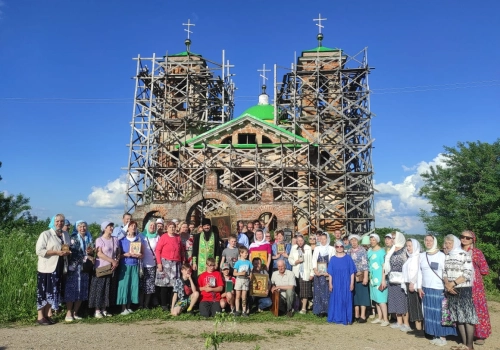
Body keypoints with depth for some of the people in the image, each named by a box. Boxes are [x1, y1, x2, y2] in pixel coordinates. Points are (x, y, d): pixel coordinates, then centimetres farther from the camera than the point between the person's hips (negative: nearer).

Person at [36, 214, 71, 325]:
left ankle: (47, 314, 19)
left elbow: (68, 248, 22)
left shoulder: (66, 235, 11)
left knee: (53, 291, 9)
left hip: (59, 267, 6)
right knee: (43, 292, 0)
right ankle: (40, 317, 7)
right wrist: (56, 252, -20)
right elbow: (39, 250, -14)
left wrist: (67, 252, -2)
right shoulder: (45, 234, -8)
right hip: (46, 268, -6)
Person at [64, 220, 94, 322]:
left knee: (82, 291, 6)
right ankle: (68, 313, 4)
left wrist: (91, 251, -6)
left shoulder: (89, 238, 13)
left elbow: (92, 253, 17)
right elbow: (74, 253, -14)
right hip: (74, 268, -5)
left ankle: (75, 313, 16)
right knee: (72, 290, -4)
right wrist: (86, 257, -14)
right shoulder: (73, 238, -3)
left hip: (85, 268, 5)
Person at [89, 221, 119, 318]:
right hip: (101, 268, -5)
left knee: (109, 289, 8)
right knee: (99, 289, -2)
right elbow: (99, 254, -15)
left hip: (112, 268, 5)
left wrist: (116, 262, -7)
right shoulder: (99, 240, -7)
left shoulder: (115, 240, 9)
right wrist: (112, 261, -16)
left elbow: (118, 253, 11)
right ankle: (97, 310, 4)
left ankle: (104, 309, 17)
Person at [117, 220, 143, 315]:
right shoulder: (122, 240, 2)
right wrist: (125, 255, -16)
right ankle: (123, 308, 0)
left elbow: (142, 254, 8)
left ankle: (128, 306, 13)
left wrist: (137, 255, -12)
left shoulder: (139, 239, 8)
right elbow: (118, 254, 1)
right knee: (124, 285, -6)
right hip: (124, 265, -2)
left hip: (135, 265, 3)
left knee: (133, 285, 2)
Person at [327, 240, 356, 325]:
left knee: (346, 300, 3)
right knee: (336, 300, 6)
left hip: (346, 284, -1)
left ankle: (346, 319, 13)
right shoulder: (333, 259, 3)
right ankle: (336, 318, 17)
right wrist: (330, 284, 0)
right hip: (336, 284, 1)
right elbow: (330, 273, 4)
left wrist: (352, 283, -5)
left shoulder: (348, 258, 0)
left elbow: (352, 272, 0)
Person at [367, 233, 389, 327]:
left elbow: (384, 266, -13)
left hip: (380, 278, -7)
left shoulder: (381, 251, -11)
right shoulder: (369, 251, 10)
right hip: (373, 278, 7)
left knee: (381, 299, -6)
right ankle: (379, 318, 21)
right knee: (376, 298, 12)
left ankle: (386, 319, 0)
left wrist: (383, 280, -17)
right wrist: (370, 277, 14)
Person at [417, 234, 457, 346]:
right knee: (430, 313, 7)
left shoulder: (441, 255, -5)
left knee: (440, 312, 1)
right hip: (426, 289, 4)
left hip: (439, 289, -4)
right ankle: (435, 335, 16)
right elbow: (420, 272, 11)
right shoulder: (422, 256, 8)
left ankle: (442, 337, 10)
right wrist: (419, 287, 7)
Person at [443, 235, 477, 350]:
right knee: (457, 317, 9)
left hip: (464, 290, -6)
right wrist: (447, 284, -8)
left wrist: (453, 283, -15)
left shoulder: (464, 255, -8)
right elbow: (444, 272, 10)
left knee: (467, 316, -6)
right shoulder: (447, 256, 11)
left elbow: (468, 274, -14)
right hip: (451, 291, 6)